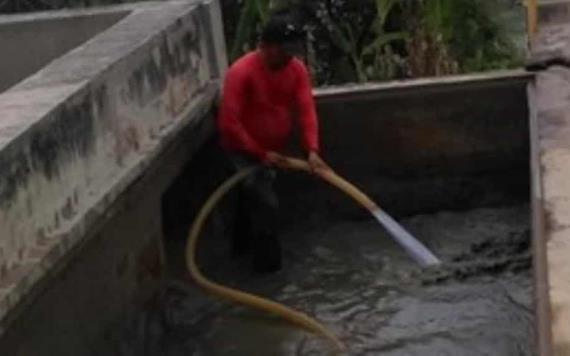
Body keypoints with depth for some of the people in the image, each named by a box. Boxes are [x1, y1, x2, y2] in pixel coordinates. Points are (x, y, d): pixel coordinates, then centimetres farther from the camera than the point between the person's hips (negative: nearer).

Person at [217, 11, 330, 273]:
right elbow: (228, 123, -30)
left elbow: (306, 111, -17)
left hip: (272, 149, 7)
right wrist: (260, 153, -27)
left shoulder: (296, 69, -12)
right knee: (265, 201, -12)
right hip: (245, 150, -7)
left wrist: (312, 150, -30)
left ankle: (243, 243, 44)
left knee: (252, 194, 24)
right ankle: (267, 262, -1)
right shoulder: (241, 73, -30)